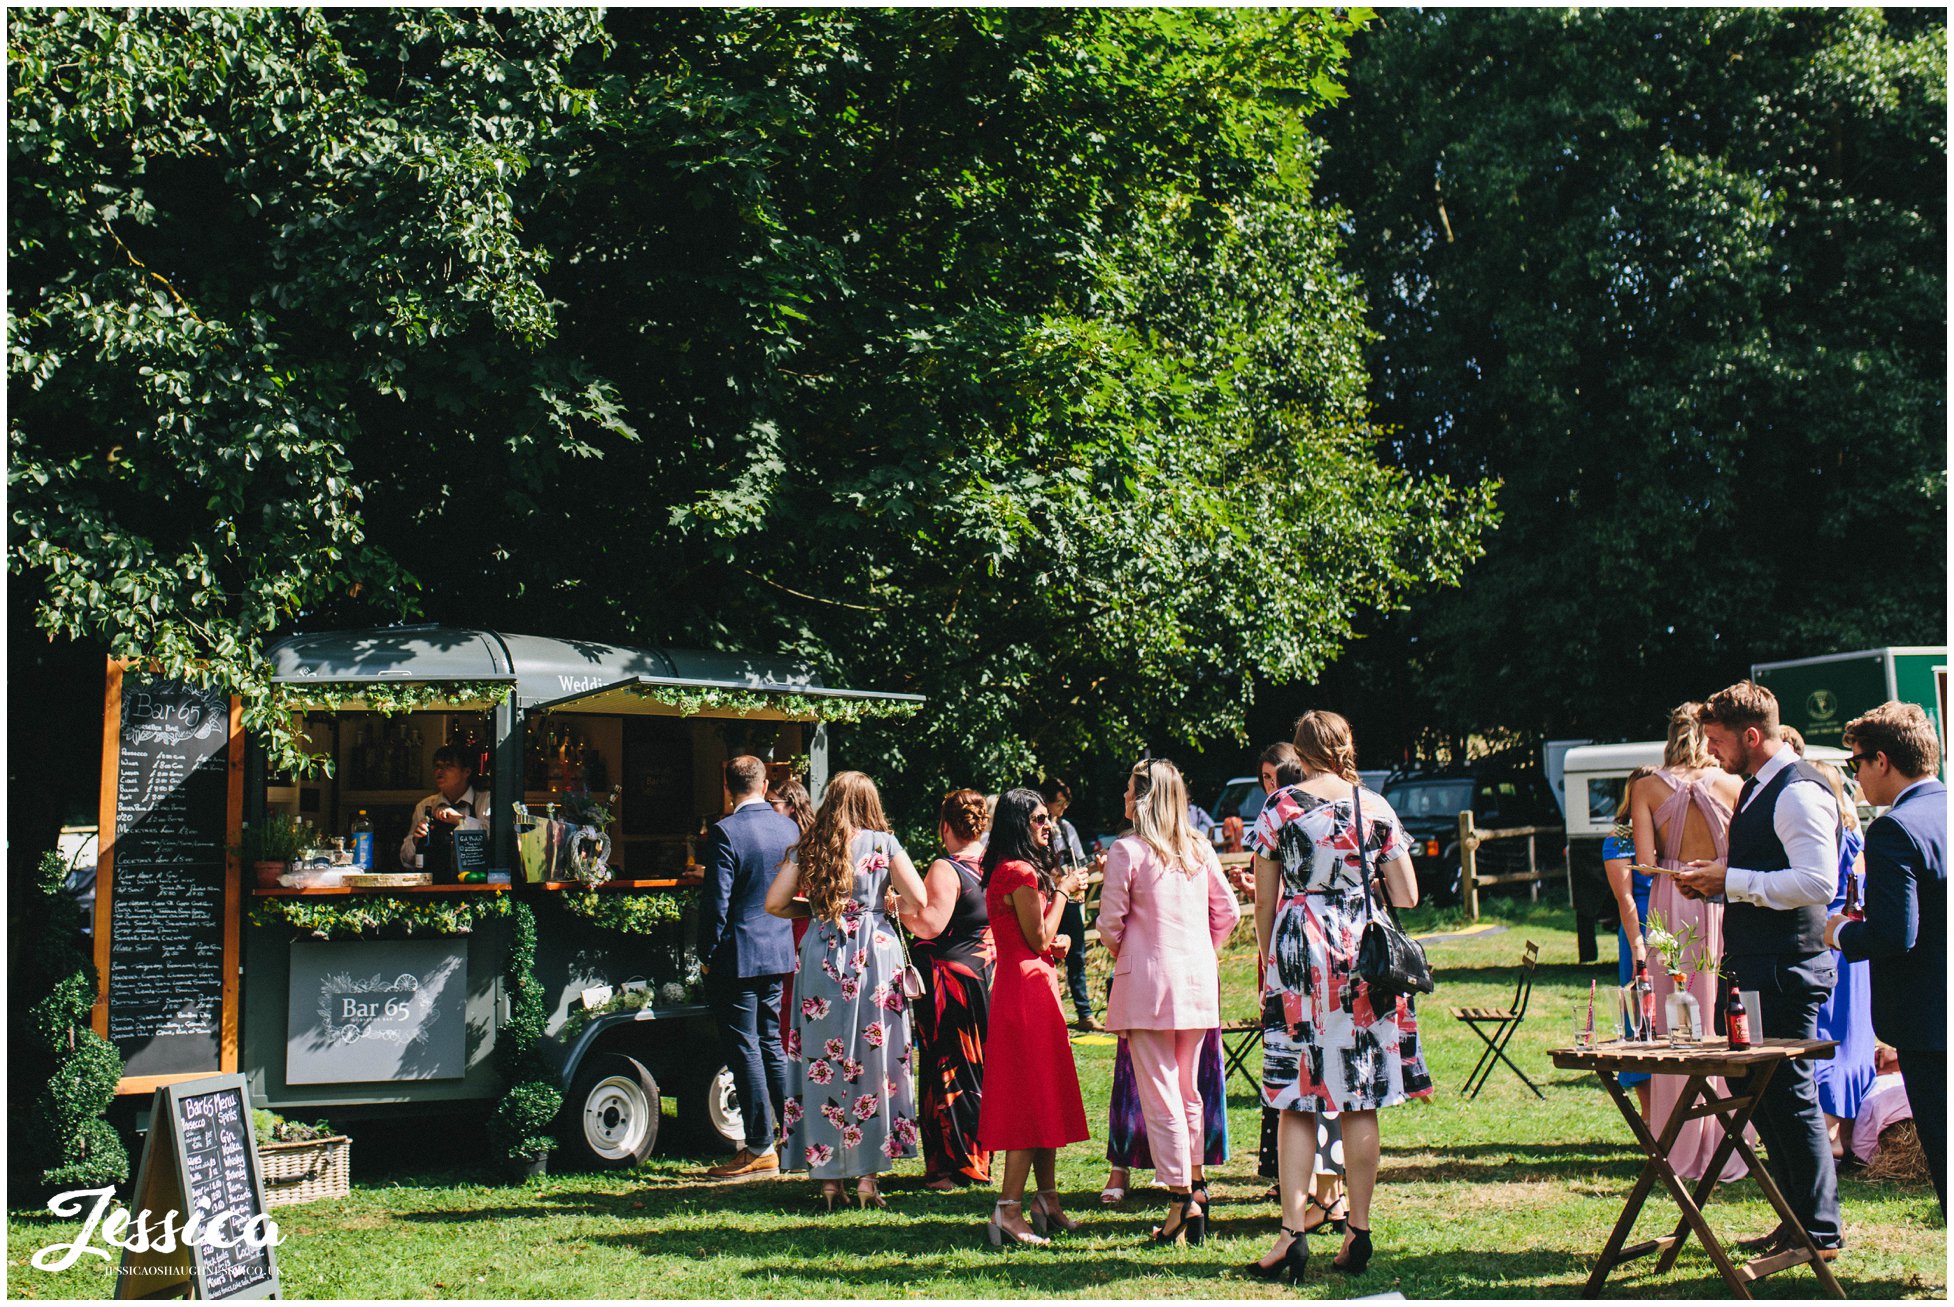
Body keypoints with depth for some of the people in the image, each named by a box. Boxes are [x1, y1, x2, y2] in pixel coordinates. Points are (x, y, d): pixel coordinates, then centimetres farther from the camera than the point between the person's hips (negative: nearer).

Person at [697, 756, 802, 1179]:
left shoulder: (725, 833, -15)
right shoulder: (788, 828, 5)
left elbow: (716, 902, -15)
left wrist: (707, 956, -7)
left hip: (737, 957, -7)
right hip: (780, 953, 7)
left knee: (744, 1049, -1)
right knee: (772, 1045, 16)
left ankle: (761, 1149, 1)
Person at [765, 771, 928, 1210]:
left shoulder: (808, 848, 6)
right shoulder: (882, 843, 1)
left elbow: (775, 903, 4)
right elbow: (917, 900, -4)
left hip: (821, 956, 2)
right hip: (874, 956, -1)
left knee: (821, 1062, 6)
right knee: (873, 1060, 4)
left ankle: (828, 1178, 8)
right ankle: (867, 1177, 4)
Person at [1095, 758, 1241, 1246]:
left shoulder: (1127, 851, -10)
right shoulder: (1200, 849, 5)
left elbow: (1110, 923, -7)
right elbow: (1228, 910, 9)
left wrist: (1121, 955, 12)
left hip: (1148, 981, -6)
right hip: (1198, 979, 6)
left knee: (1159, 1094, -1)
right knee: (1188, 1089, 19)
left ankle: (1183, 1202, -2)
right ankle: (1195, 1183, 26)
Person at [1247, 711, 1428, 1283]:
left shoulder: (1278, 807, -1)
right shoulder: (1376, 807, 3)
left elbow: (1264, 901, 2)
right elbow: (1407, 897, 5)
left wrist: (1266, 962, 15)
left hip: (1298, 952, -1)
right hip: (1363, 954, 1)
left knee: (1295, 1101, 2)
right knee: (1361, 1103, 7)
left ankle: (1292, 1233, -4)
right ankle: (1358, 1231, 10)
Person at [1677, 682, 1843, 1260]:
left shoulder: (1799, 793, -16)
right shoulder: (1757, 790, 16)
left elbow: (1816, 882, -25)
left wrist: (1731, 880, -20)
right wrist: (1717, 881, 9)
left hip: (1785, 972, -11)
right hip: (1756, 968, 11)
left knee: (1790, 1097, -5)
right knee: (1757, 1091, 15)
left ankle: (1820, 1234, 5)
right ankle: (1797, 1219, 26)